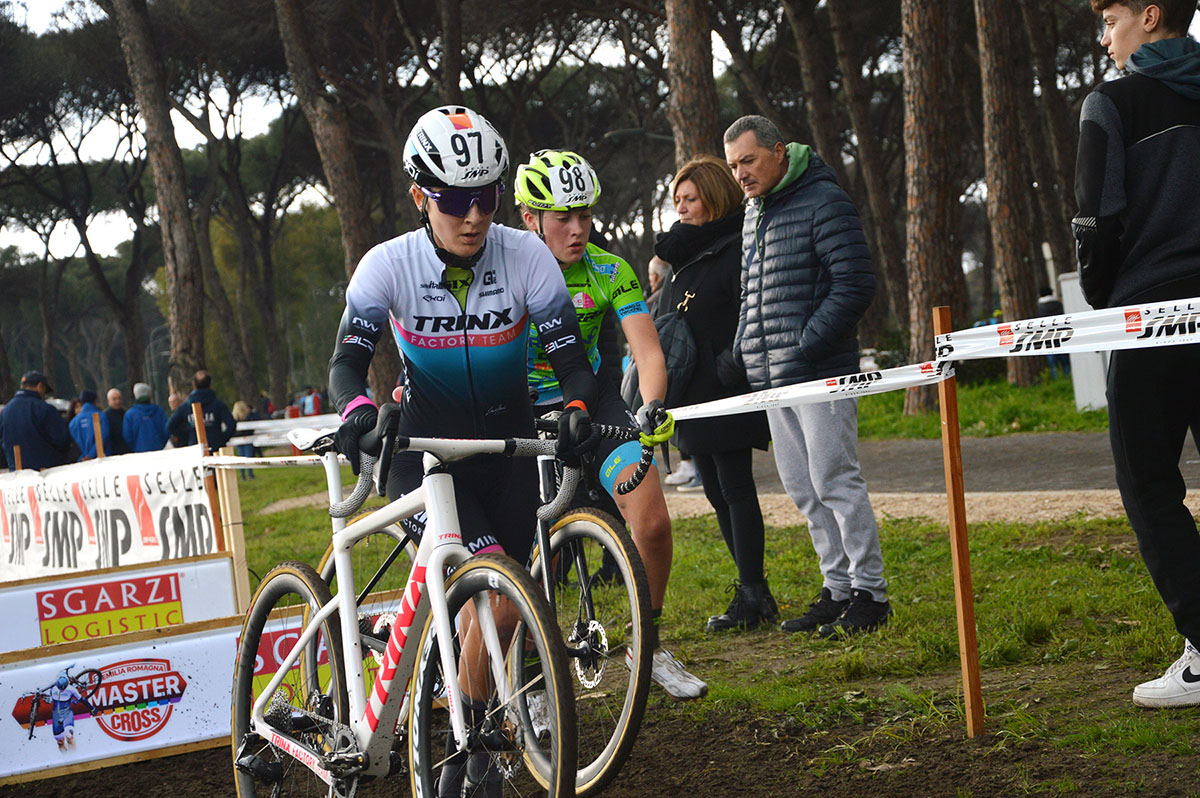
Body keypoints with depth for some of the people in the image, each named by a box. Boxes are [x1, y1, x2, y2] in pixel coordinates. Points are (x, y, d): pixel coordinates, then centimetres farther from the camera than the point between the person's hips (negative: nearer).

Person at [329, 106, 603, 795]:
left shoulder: (526, 255, -13)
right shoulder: (389, 265, -14)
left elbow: (571, 355, -15)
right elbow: (349, 358, -19)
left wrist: (579, 409, -37)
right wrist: (358, 409, -42)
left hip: (508, 446, 2)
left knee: (498, 596, 1)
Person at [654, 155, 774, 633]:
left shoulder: (736, 249, -10)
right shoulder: (682, 255, 18)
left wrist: (729, 369, -23)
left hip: (727, 395, -9)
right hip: (694, 395, 9)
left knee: (735, 490, -7)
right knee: (717, 492, 10)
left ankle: (752, 596, -3)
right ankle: (752, 590, 17)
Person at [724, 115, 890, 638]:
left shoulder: (824, 202, -8)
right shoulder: (754, 213, 18)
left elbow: (856, 285, -15)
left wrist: (805, 346, -18)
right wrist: (741, 350, 14)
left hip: (820, 372, -8)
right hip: (771, 378, 8)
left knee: (834, 480, -8)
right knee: (803, 488, 9)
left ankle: (870, 592, -1)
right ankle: (838, 589, 17)